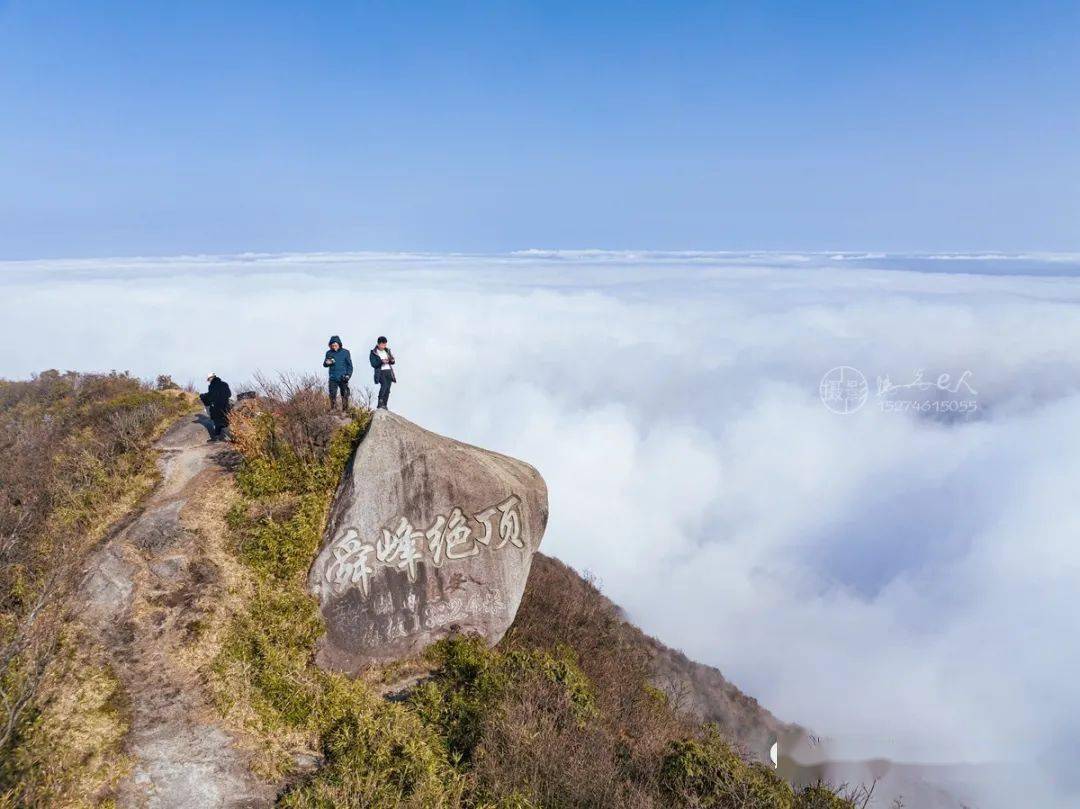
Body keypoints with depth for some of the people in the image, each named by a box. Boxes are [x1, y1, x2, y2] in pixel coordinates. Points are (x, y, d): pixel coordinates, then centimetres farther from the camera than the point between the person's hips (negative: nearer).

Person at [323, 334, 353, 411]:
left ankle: (345, 410, 8)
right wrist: (327, 363, -12)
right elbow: (324, 364, 12)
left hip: (343, 378, -2)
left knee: (345, 395, 0)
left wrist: (348, 375, -8)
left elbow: (350, 365, 4)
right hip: (333, 379, 2)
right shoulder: (329, 353, 7)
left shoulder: (345, 352, 1)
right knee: (332, 396, -2)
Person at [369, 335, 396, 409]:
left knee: (387, 389, -3)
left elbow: (392, 362, 21)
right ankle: (380, 402, -22)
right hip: (380, 371, -5)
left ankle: (384, 405, 2)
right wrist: (381, 361, -20)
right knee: (384, 384, -27)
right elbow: (373, 364, -7)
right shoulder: (373, 353, 1)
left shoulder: (387, 351, 16)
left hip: (389, 371, 5)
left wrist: (392, 360, -3)